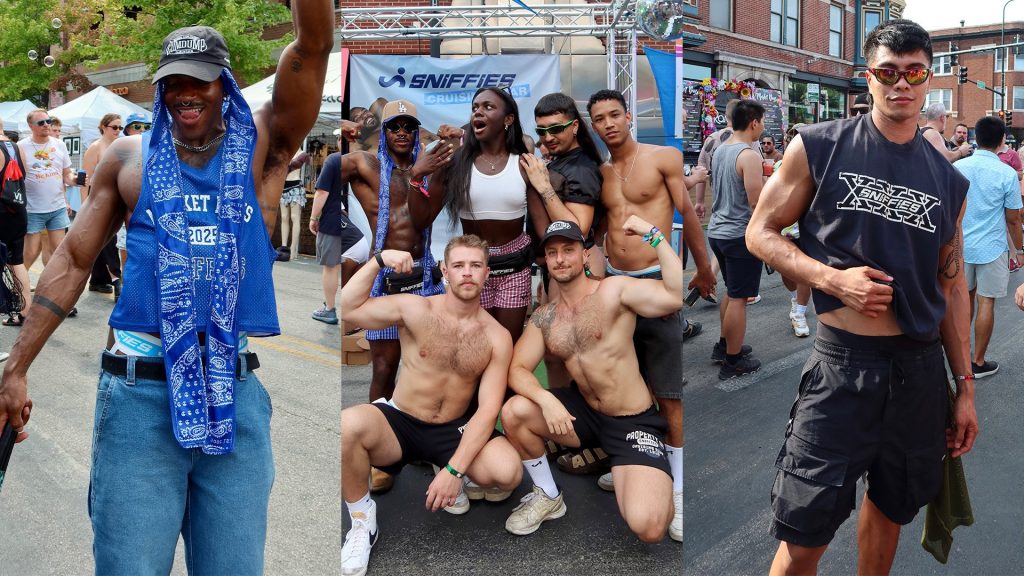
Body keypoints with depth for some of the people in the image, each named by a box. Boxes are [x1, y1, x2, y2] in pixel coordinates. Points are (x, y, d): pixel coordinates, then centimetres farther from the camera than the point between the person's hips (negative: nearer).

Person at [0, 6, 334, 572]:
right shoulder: (129, 157, 8)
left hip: (235, 394, 0)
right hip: (140, 394, 0)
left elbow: (314, 43, -6)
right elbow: (72, 261, 10)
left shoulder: (261, 146, 5)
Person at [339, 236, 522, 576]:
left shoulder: (497, 337, -6)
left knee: (507, 472, -28)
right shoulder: (415, 310, -8)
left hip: (455, 431, 1)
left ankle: (451, 477, 11)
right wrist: (378, 260, -20)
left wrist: (454, 470, -22)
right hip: (398, 424, -1)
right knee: (347, 426, -35)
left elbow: (488, 409, -12)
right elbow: (347, 308, -13)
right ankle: (362, 522, -8)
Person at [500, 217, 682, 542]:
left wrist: (653, 235, -27)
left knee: (648, 526, -26)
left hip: (634, 422, -5)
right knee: (513, 412, -17)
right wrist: (546, 400, -22)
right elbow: (517, 369, -3)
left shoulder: (614, 290, -11)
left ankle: (667, 488, 12)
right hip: (584, 413, 6)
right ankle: (548, 496, 6)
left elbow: (678, 296, -26)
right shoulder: (544, 317, 5)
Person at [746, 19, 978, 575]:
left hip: (921, 370, 5)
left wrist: (965, 388, 11)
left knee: (890, 507, 21)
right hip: (842, 364, -4)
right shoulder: (819, 147, -5)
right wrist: (835, 279, -17)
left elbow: (952, 286, 12)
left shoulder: (949, 182, 8)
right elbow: (760, 232, -1)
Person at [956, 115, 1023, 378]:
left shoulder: (958, 167, -3)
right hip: (991, 248, -4)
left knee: (965, 297, 17)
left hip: (961, 245, 4)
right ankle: (978, 362, 11)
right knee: (986, 303, 4)